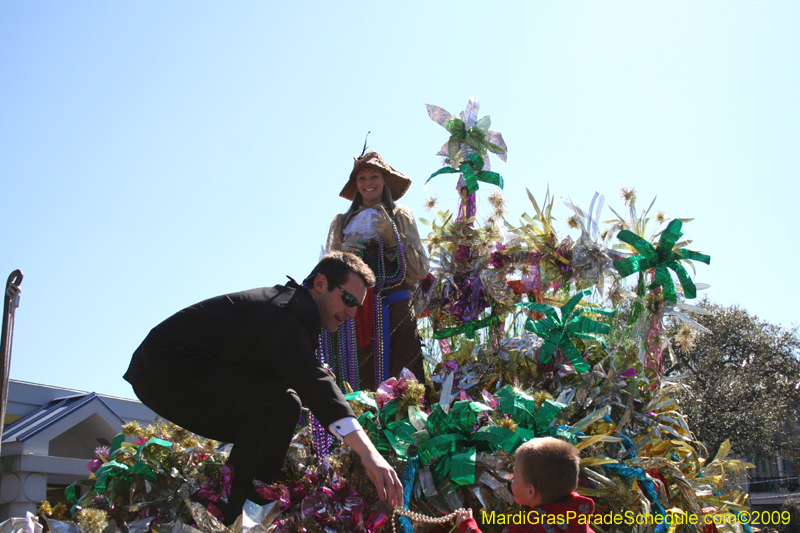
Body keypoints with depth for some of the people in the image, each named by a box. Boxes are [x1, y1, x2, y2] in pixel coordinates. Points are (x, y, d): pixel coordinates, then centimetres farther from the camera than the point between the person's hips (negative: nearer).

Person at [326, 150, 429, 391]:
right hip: (352, 312, 2)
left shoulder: (400, 216, 12)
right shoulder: (342, 222, 19)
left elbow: (419, 271, 4)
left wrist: (393, 237, -7)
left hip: (393, 312, -2)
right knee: (355, 383, -9)